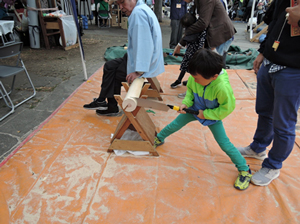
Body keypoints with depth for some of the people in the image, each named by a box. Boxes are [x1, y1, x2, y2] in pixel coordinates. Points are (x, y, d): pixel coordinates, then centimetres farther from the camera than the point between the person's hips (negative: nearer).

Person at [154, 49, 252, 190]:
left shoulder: (222, 87, -38)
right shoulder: (194, 78, -24)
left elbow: (227, 107, -24)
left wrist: (207, 114, -23)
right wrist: (186, 103, -18)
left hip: (212, 115, -4)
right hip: (194, 109, 5)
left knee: (224, 143, -3)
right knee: (175, 125, 13)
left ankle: (244, 170, 15)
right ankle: (159, 139, 42)